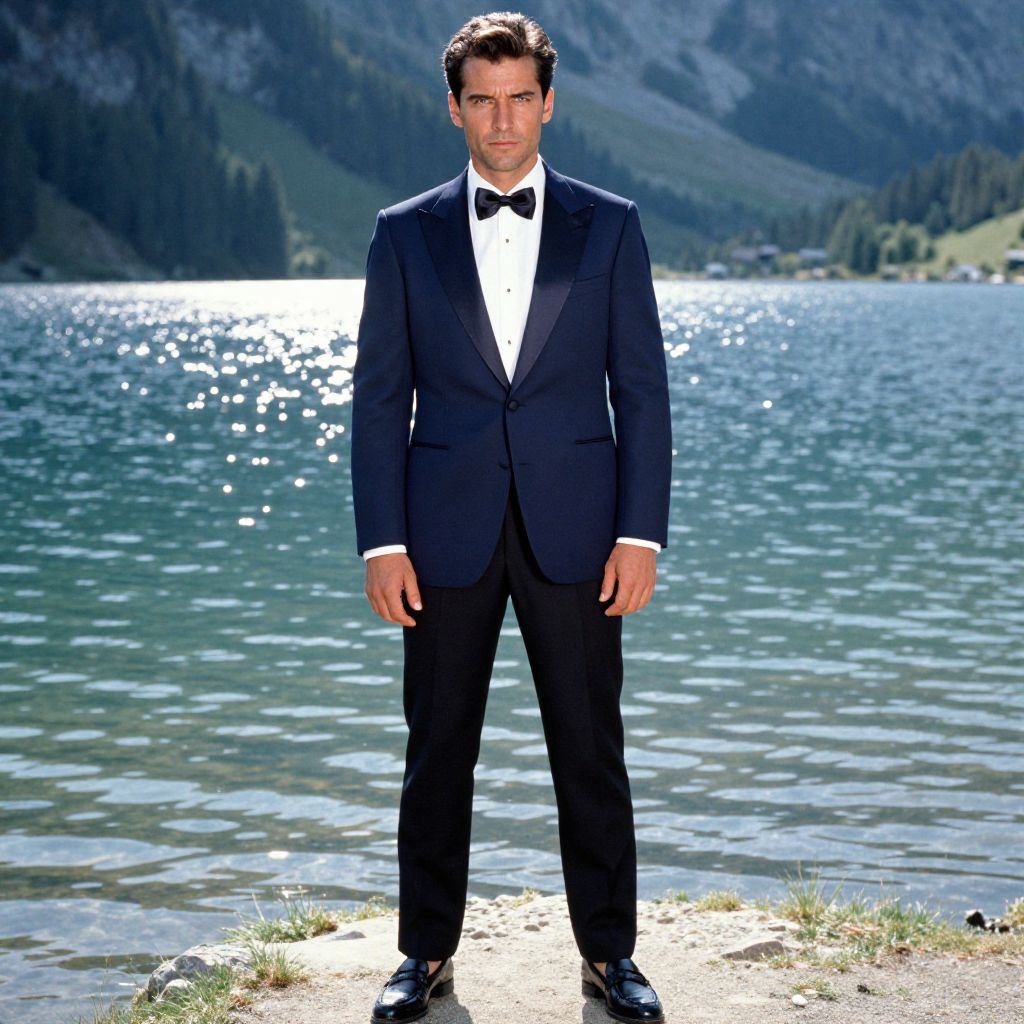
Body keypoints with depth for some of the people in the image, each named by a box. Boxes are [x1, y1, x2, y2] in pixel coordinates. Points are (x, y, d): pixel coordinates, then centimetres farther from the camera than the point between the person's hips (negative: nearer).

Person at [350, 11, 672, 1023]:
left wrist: (640, 532, -5)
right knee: (437, 750, 8)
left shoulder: (609, 225, 5)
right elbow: (378, 397, 4)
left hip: (573, 533, 0)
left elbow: (641, 389, 3)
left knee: (591, 751, 6)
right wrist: (382, 542, -3)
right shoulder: (405, 234, 5)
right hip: (447, 533, 1)